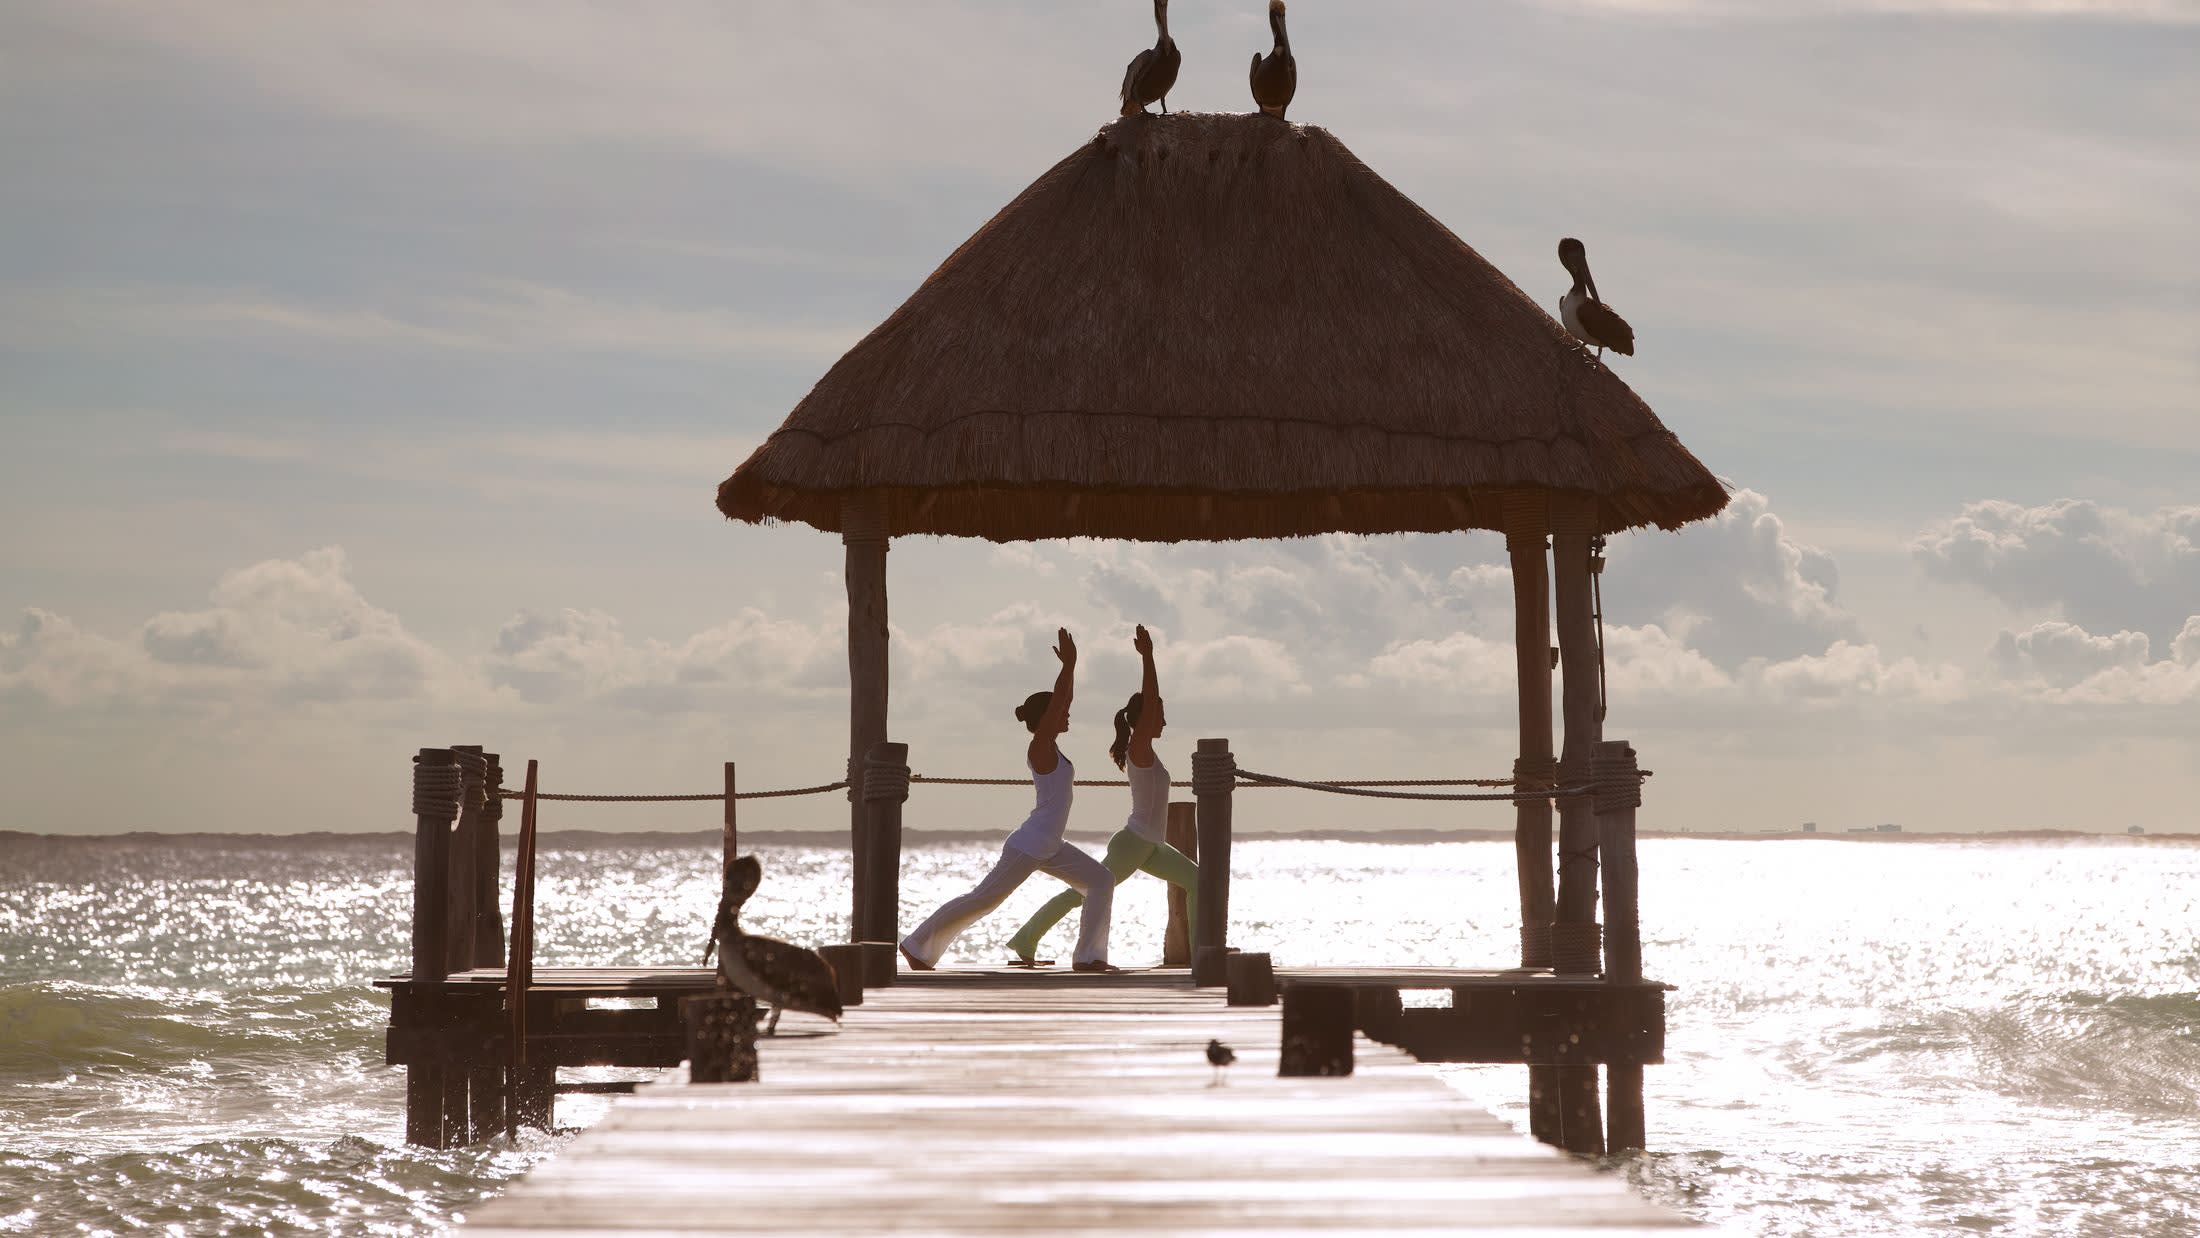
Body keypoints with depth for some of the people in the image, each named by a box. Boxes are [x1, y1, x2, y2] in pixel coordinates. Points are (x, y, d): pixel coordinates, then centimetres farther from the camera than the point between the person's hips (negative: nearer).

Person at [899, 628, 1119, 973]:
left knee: (1100, 880, 3)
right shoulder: (1039, 748, -15)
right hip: (1028, 847, -10)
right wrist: (1069, 665, -22)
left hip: (1049, 849, 10)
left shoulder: (1049, 746, 9)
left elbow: (1063, 699, 16)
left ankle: (1088, 957, 2)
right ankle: (917, 945, 5)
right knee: (983, 899, -4)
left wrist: (1070, 666, 9)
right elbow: (1058, 702, -25)